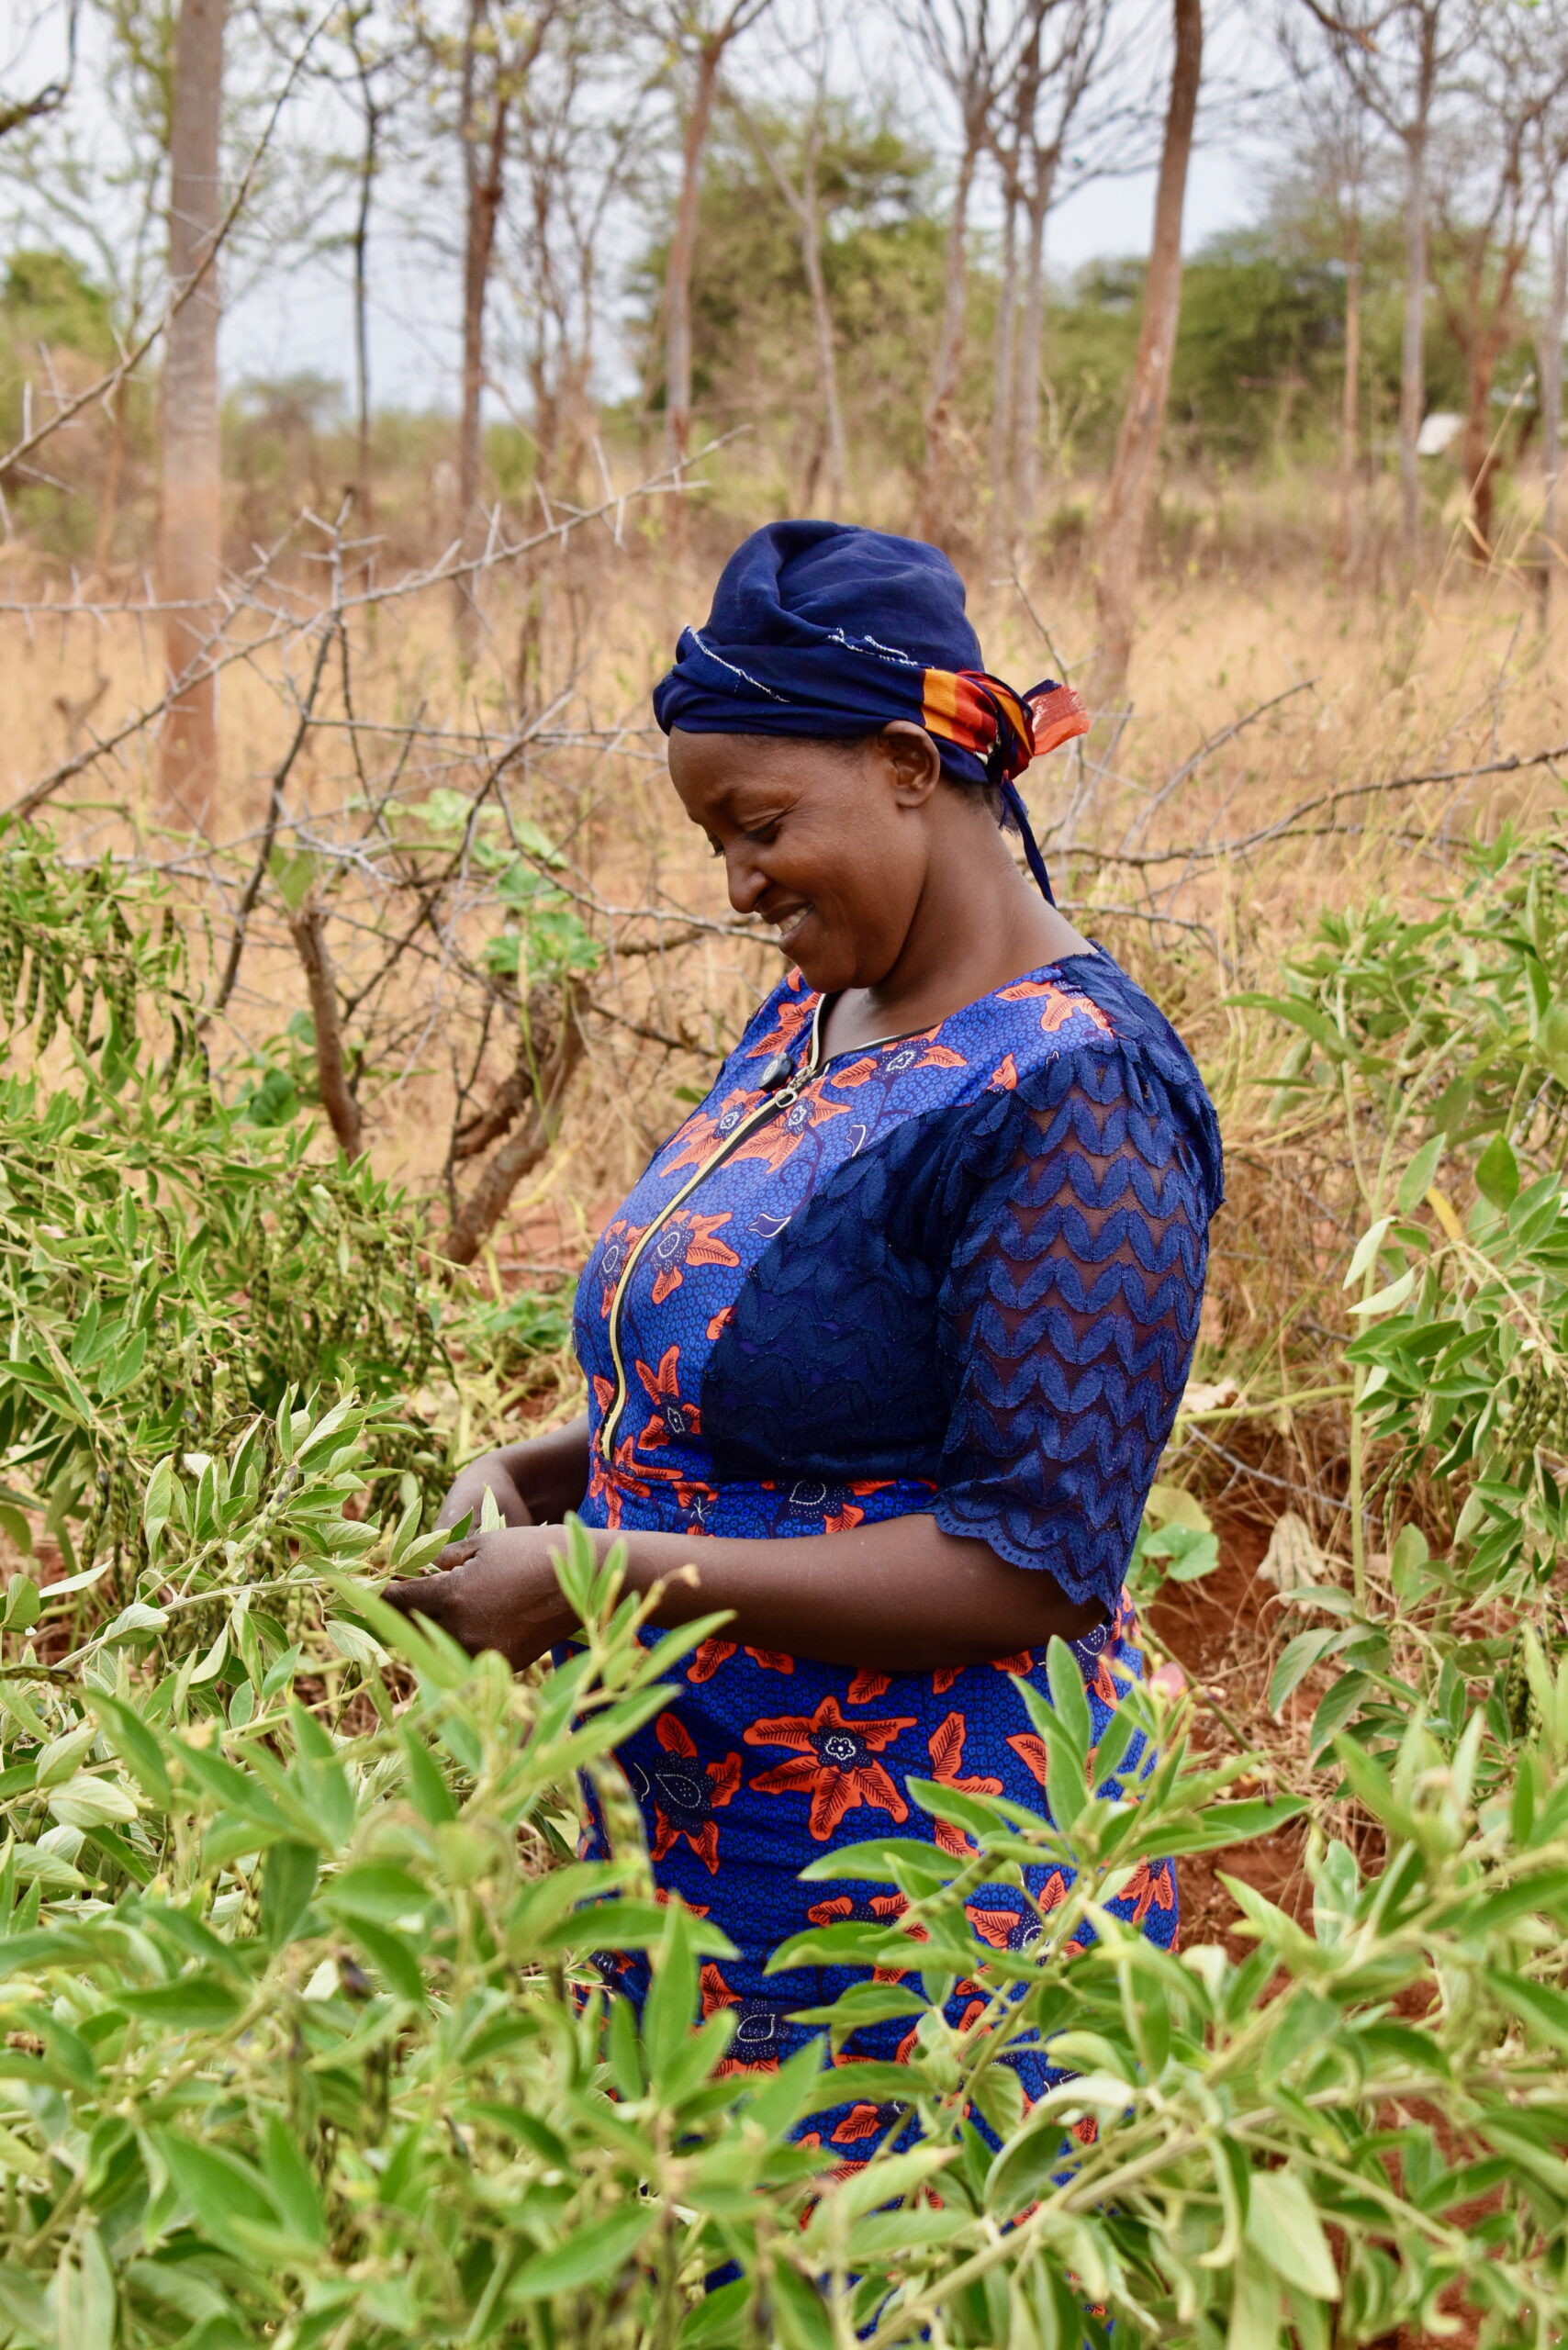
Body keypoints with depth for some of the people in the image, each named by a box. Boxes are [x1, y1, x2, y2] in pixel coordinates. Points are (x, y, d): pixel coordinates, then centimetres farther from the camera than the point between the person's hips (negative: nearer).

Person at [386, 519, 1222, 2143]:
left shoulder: (1072, 1093, -19)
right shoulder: (804, 1021, 7)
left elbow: (1034, 1563, -22)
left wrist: (617, 1575, -23)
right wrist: (551, 1465, 0)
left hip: (913, 1914, -8)